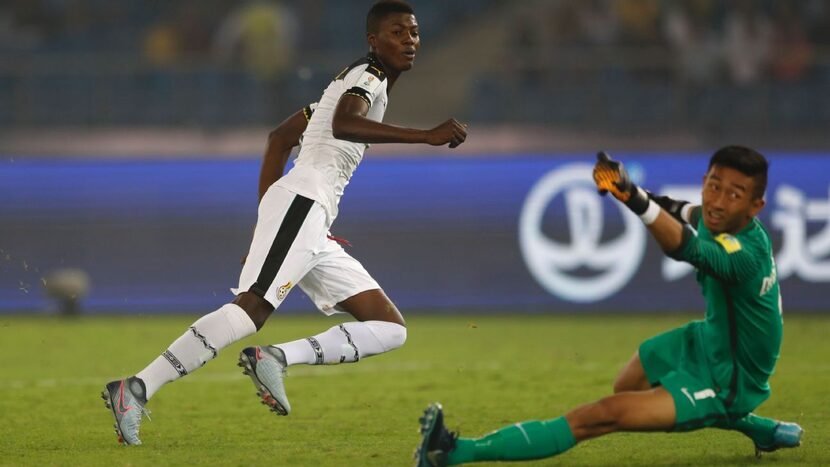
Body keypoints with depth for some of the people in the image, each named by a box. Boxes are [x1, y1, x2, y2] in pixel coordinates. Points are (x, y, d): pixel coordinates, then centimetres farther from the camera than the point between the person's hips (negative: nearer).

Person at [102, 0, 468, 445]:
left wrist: (265, 219, 26)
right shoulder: (367, 76, -2)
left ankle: (276, 358, -13)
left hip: (314, 228, 10)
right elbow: (343, 124, -26)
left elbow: (280, 136, 31)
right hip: (301, 200, -10)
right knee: (253, 306, -25)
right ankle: (137, 389, -28)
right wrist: (426, 136, -28)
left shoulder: (349, 83, 26)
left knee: (390, 328, 5)